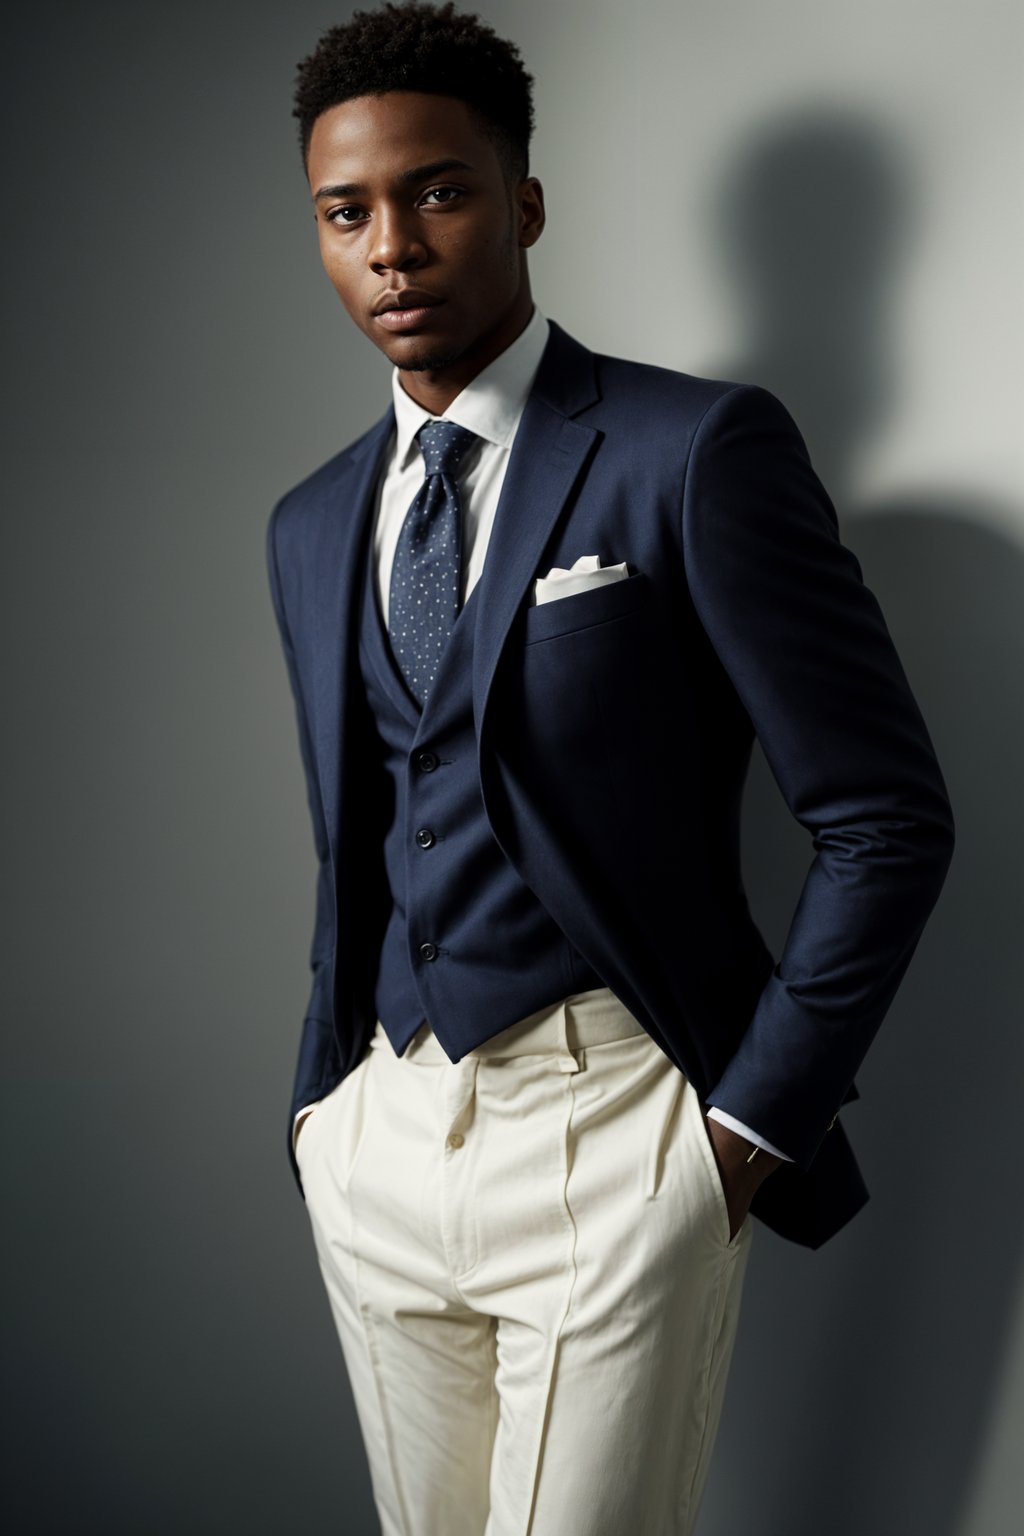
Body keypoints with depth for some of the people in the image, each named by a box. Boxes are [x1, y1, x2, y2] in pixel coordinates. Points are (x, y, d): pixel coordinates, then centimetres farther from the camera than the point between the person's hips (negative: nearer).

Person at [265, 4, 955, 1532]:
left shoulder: (700, 450, -10)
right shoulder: (310, 526, 10)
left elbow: (889, 818, -10)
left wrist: (754, 1123, -10)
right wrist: (329, 1093, 11)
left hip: (607, 1133, -6)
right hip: (377, 1134, 6)